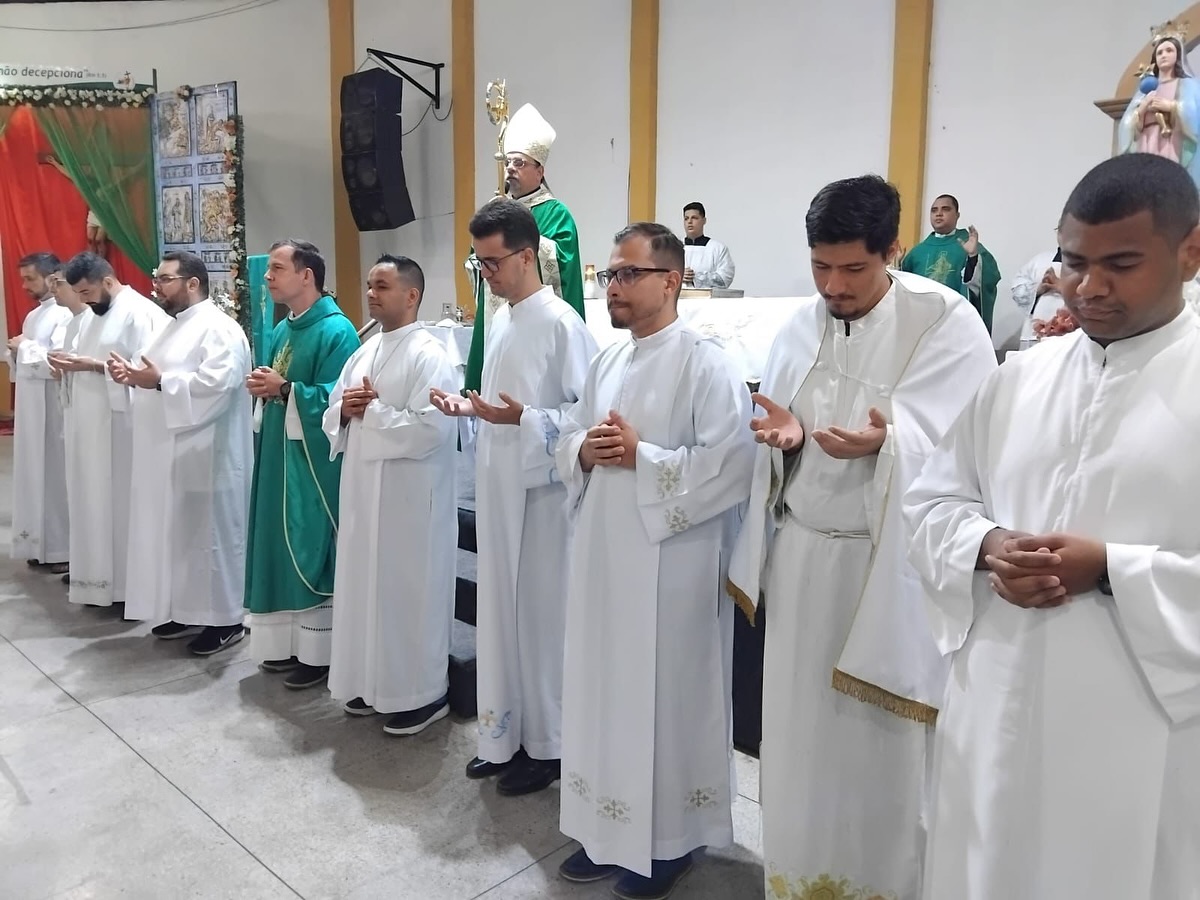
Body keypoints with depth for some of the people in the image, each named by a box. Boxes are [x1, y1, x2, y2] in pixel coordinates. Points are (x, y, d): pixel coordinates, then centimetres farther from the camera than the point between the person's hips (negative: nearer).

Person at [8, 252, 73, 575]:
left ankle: (64, 548, 6)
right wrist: (15, 354, 2)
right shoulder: (33, 315, 17)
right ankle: (42, 544, 20)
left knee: (56, 472, -3)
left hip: (53, 409, -9)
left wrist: (24, 347, -12)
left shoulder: (65, 315, -13)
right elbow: (25, 362, 22)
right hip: (30, 409, 9)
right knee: (36, 473, 12)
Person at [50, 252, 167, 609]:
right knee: (95, 500, 11)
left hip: (120, 424, -9)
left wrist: (91, 364, -22)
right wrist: (71, 363, 1)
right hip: (91, 425, 9)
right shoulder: (95, 314, 18)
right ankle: (101, 579, 21)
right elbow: (89, 361, 22)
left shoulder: (140, 313, -12)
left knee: (121, 500, -3)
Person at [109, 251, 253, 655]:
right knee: (175, 533, 14)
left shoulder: (219, 329, -13)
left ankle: (225, 619, 8)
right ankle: (185, 611, 25)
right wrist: (132, 375, 1)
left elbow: (216, 385, -26)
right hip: (167, 453, 10)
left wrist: (159, 381, -23)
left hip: (204, 457, -10)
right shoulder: (174, 326, 18)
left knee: (210, 535, -2)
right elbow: (157, 376, 21)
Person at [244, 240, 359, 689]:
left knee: (312, 551, -2)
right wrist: (261, 387, -2)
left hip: (314, 461, -9)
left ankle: (319, 652, 10)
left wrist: (284, 389, -22)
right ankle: (289, 642, 26)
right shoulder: (281, 331, 14)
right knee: (282, 548, 13)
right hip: (278, 455, 9)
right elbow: (275, 389, 18)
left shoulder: (336, 330, -13)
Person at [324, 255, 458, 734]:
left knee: (410, 592, 1)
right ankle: (373, 681, 31)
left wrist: (372, 411, -15)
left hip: (409, 497, -8)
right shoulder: (366, 351, 13)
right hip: (363, 490, 8)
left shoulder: (430, 354, -13)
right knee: (366, 586, 15)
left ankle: (422, 693, 16)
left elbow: (430, 428, -25)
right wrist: (344, 409, -6)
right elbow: (333, 415, 17)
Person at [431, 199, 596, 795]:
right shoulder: (501, 320, 13)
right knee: (500, 611, 14)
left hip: (541, 488, -8)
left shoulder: (561, 324, -13)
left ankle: (547, 745, 20)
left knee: (541, 615, 3)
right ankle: (506, 734, 30)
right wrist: (467, 406, 3)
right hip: (498, 485, 8)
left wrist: (522, 419, -25)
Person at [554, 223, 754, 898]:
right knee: (605, 689, 15)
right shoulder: (608, 362, 13)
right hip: (604, 555, 7)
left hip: (671, 562, -7)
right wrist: (585, 451, -6)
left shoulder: (707, 363, -11)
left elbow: (732, 464, -20)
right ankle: (608, 828, 33)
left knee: (665, 697, 6)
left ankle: (671, 839, 26)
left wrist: (641, 456, -19)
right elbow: (569, 441, 17)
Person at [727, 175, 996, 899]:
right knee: (801, 729, 14)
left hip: (890, 563, -4)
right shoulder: (801, 326, 7)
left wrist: (886, 441, -36)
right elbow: (780, 443, 9)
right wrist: (783, 433, -14)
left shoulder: (948, 321, -10)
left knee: (881, 743, 7)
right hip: (801, 554, 5)